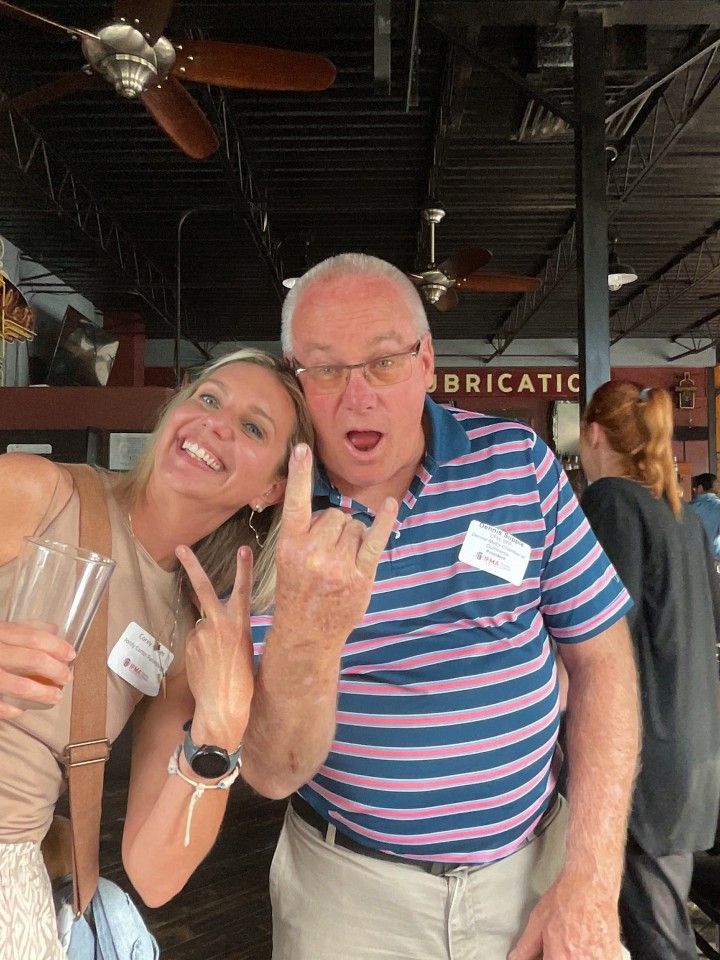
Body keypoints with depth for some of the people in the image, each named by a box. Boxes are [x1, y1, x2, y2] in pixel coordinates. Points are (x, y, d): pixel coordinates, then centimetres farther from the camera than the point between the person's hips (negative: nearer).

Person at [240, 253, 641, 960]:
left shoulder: (517, 461, -9)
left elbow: (601, 657, -4)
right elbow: (271, 774, -16)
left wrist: (591, 883, -8)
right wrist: (305, 636, -37)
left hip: (533, 865, 2)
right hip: (348, 884, -1)